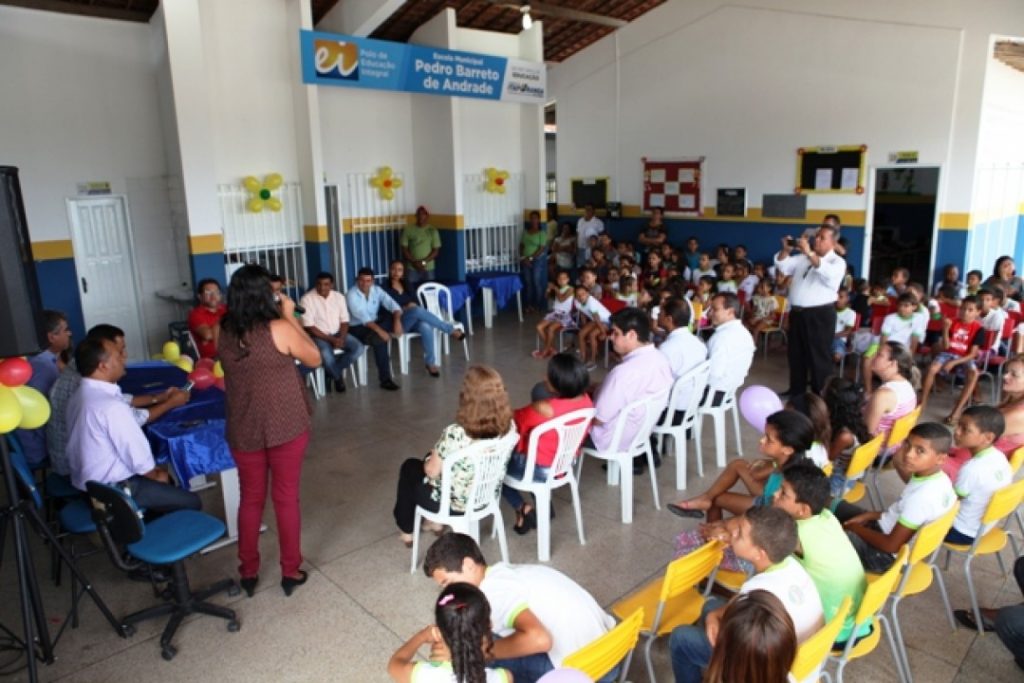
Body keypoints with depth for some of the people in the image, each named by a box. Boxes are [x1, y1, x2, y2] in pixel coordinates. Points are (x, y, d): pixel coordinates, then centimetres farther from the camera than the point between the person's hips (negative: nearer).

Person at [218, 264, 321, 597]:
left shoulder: (224, 333, -3)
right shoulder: (280, 329, -17)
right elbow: (314, 359, -3)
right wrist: (291, 316, -1)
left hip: (242, 429, 4)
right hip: (286, 427, -3)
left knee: (250, 498, 18)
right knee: (286, 498, 10)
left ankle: (248, 573, 29)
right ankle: (291, 572, 22)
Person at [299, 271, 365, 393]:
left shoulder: (339, 296, 1)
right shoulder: (307, 299, -12)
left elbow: (344, 321, 4)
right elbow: (309, 327, -14)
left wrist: (341, 338, -16)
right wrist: (331, 340, -19)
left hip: (337, 333, 5)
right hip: (317, 335, -5)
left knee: (359, 348, -18)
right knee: (326, 354, -36)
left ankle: (333, 371, 0)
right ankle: (338, 377, -3)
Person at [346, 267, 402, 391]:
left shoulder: (377, 290, 2)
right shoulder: (351, 295, -15)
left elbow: (393, 304, -6)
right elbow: (362, 316, -28)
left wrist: (397, 320, -27)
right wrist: (379, 330, -39)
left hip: (373, 324, 5)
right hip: (356, 328, -5)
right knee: (380, 339, -32)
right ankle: (385, 379, -23)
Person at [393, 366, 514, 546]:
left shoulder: (454, 434, -36)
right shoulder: (508, 426, -19)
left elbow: (432, 471, -19)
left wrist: (433, 456, 4)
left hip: (451, 503, -5)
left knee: (410, 466, 25)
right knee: (431, 458, 30)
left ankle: (406, 530, 46)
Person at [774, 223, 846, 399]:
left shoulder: (837, 262, -6)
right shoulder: (803, 257, 12)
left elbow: (827, 272, -27)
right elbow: (783, 266, 11)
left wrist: (809, 253, -32)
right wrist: (786, 250, -7)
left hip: (820, 314, -6)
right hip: (797, 312, 7)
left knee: (819, 356, 0)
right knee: (796, 353, 15)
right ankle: (796, 390, 29)